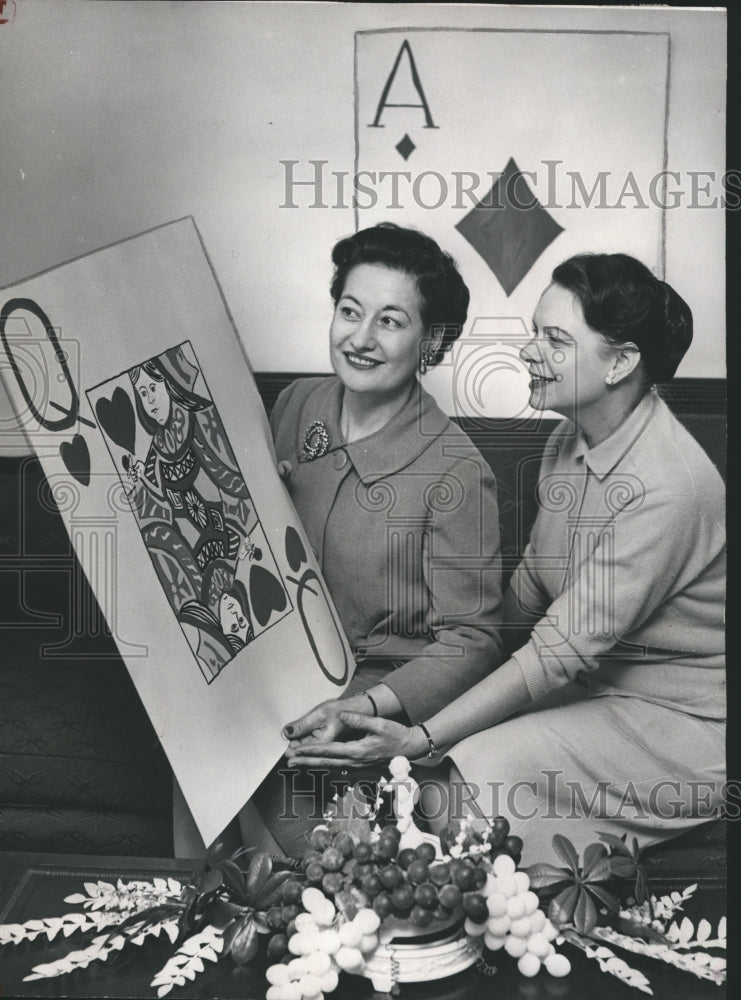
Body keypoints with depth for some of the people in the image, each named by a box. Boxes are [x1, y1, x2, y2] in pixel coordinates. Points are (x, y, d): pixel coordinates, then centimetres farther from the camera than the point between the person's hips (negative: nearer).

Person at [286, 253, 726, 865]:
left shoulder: (668, 487, -26)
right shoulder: (571, 440, 1)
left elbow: (563, 648, -28)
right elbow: (530, 586, 8)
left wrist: (421, 740, -30)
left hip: (683, 723, -7)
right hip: (598, 687, 7)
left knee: (477, 769, -25)